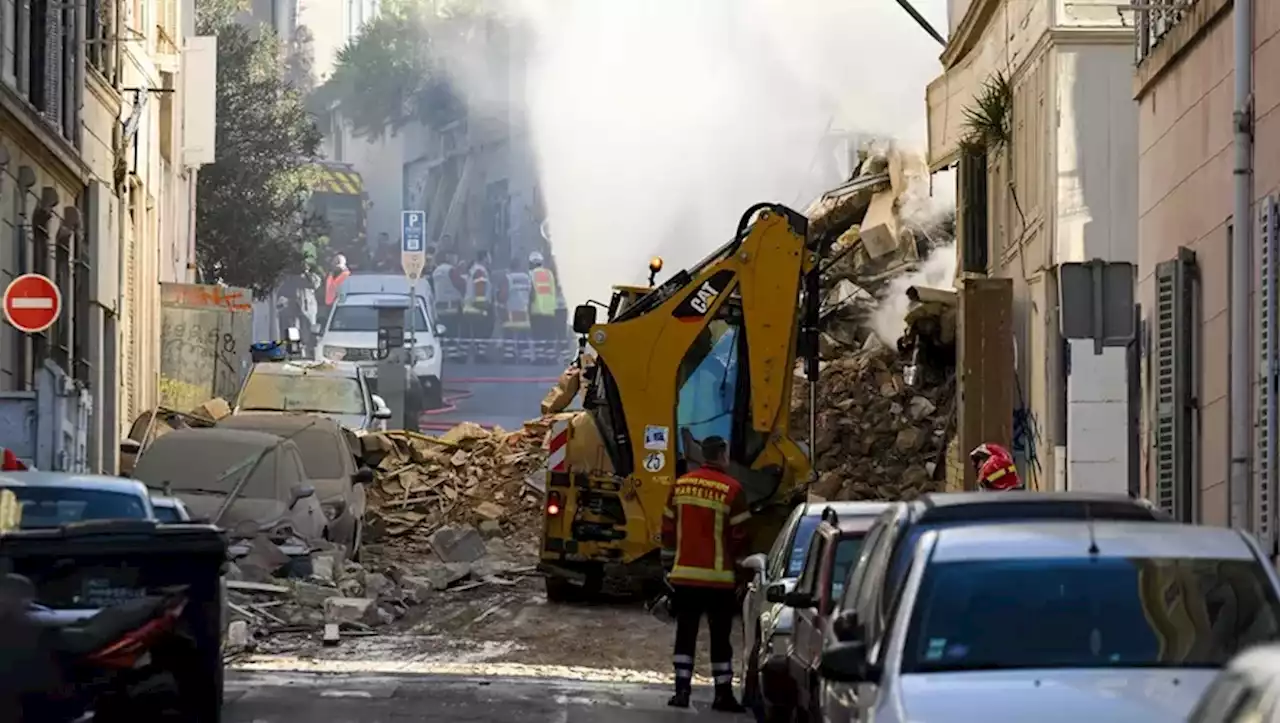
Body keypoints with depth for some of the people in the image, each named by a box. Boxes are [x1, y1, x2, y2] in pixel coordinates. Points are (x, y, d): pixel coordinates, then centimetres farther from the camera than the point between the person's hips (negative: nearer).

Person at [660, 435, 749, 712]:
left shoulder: (680, 485, 5)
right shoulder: (731, 490, -10)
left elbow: (668, 529, 10)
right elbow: (739, 536, -8)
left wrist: (669, 564, 19)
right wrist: (740, 567, 5)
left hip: (684, 574, 4)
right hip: (718, 577, -4)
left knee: (685, 633, 9)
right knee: (720, 636, 3)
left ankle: (682, 689, 4)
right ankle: (723, 694, 6)